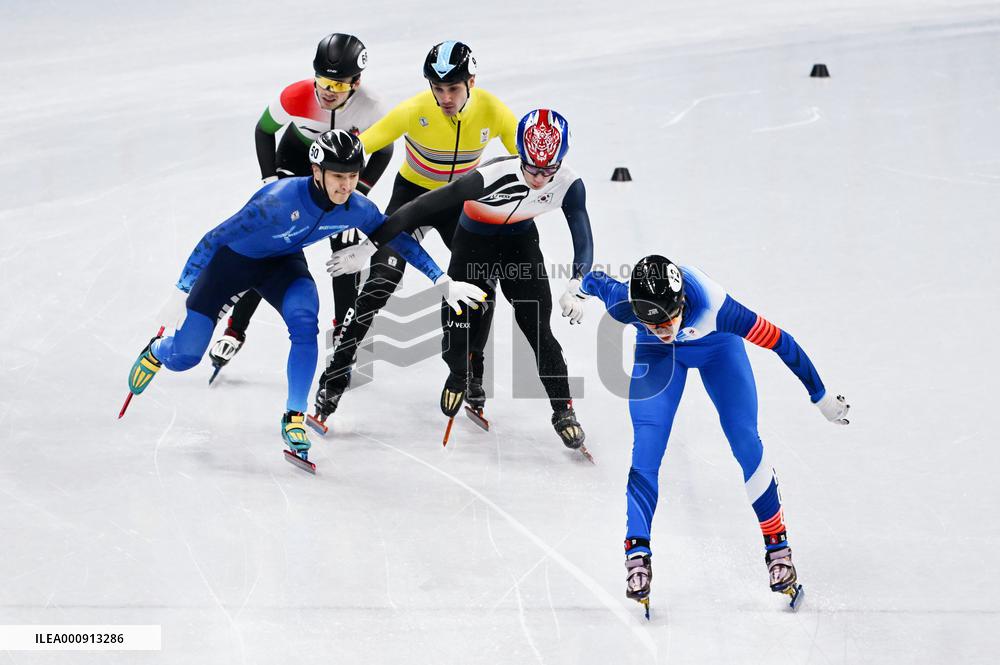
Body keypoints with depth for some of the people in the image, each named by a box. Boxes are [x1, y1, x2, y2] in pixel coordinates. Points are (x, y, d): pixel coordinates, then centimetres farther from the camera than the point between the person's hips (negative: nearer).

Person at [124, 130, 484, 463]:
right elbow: (214, 239, -30)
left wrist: (444, 282, -6)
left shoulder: (357, 210, -23)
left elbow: (398, 239, -4)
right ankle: (156, 351, 37)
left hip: (283, 263, 3)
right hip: (232, 259, -3)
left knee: (304, 321, -29)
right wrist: (181, 293, -26)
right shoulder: (280, 200, -40)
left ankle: (294, 416, -12)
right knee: (184, 356, -3)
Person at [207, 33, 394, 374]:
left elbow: (383, 150, -12)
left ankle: (343, 330, 13)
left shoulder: (369, 107, -33)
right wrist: (271, 182, -15)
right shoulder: (296, 97, -34)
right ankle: (235, 330, 1)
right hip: (296, 159, 0)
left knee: (346, 246, -7)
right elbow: (264, 131, -12)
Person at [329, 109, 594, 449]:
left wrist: (575, 288, -36)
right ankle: (463, 377, 30)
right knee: (458, 341, -5)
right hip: (474, 240, -2)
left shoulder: (568, 185, -27)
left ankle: (563, 411, 7)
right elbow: (423, 207, -36)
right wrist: (368, 246, -36)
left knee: (538, 329, -10)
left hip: (521, 242, 2)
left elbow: (583, 240, -18)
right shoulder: (491, 177, -39)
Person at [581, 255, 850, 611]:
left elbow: (780, 342, -32)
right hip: (656, 355, 1)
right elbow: (596, 281, -13)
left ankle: (778, 548, 4)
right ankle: (637, 554, -5)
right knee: (645, 450, -13)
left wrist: (822, 397, -21)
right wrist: (578, 288, 12)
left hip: (716, 345, -1)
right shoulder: (623, 302, -38)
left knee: (745, 442, -9)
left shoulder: (713, 306, -44)